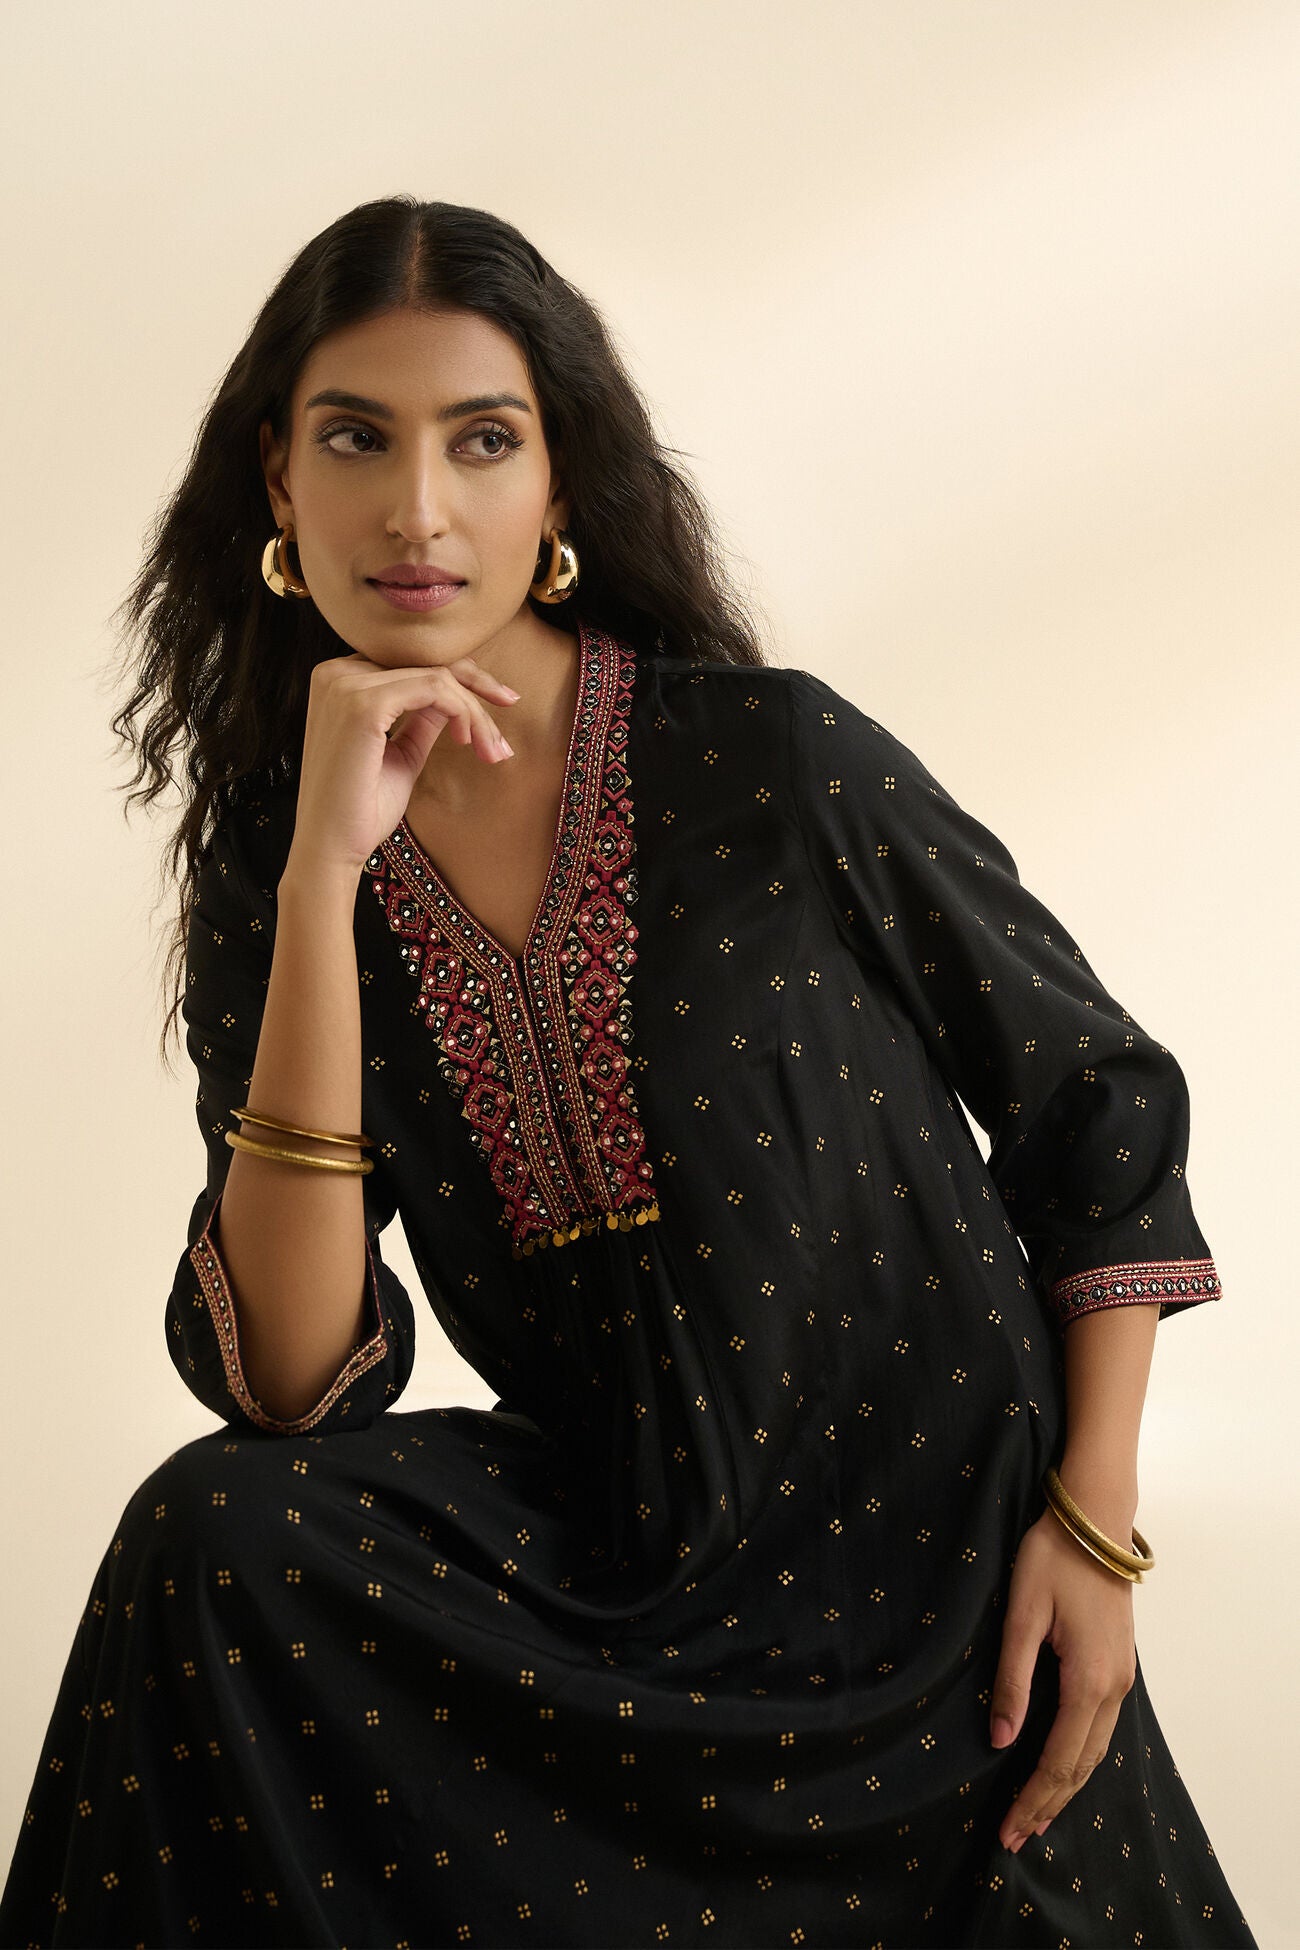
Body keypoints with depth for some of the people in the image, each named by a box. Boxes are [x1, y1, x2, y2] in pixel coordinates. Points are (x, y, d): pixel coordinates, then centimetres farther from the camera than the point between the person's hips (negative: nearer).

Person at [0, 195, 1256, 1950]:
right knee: (219, 1536, -20)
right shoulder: (267, 866, -4)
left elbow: (1101, 1107, -1)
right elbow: (287, 1379, -18)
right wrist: (325, 871, -24)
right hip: (614, 1571, 2)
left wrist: (1094, 1524, -7)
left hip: (935, 1560, -1)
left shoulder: (772, 755, -13)